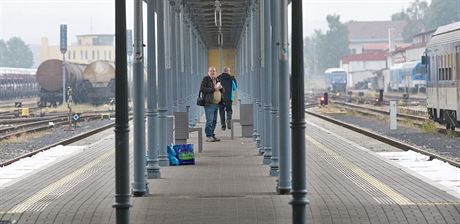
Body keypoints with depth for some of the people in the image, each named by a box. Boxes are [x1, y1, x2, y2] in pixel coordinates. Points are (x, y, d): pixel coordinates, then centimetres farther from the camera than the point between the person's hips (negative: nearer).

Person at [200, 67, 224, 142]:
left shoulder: (216, 80, 20)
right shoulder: (206, 79, -2)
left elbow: (222, 91, 24)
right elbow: (202, 89, -16)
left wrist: (220, 87, 0)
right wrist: (213, 89, -16)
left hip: (216, 103, 8)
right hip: (209, 103, -8)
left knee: (214, 121, 10)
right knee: (209, 120, -11)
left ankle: (212, 135, 16)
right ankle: (208, 136, -8)